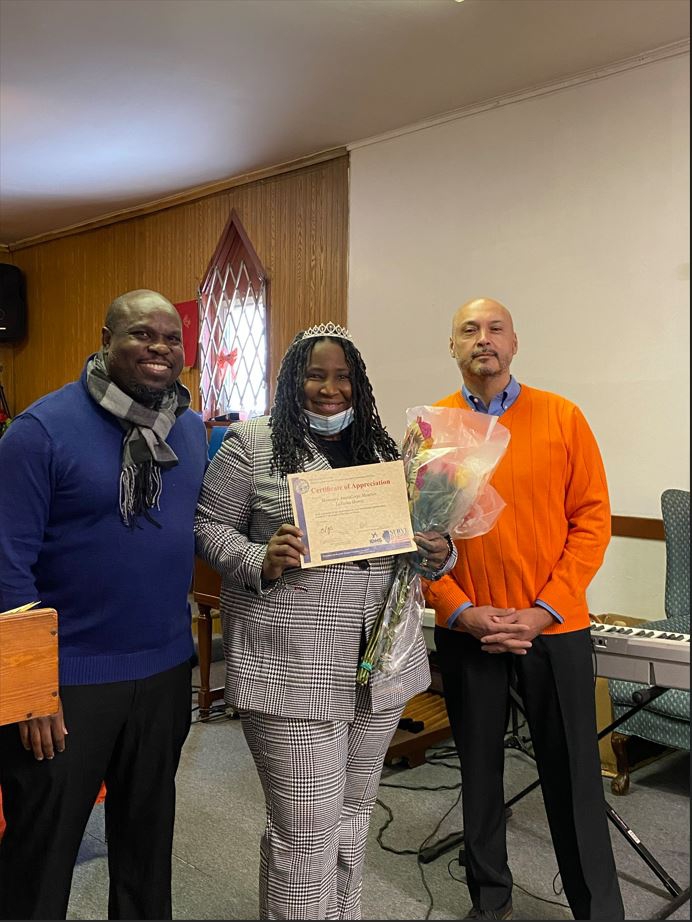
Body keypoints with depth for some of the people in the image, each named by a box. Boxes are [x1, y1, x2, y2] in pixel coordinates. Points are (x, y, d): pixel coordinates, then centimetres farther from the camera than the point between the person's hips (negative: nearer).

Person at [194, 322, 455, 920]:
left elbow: (411, 534, 16)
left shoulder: (381, 448, 11)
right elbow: (209, 527, -3)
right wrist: (261, 562, -20)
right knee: (307, 830, 0)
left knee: (354, 813, 20)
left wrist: (437, 553, -5)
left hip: (381, 664, 6)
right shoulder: (252, 444, -4)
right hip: (292, 669, -5)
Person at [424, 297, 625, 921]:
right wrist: (462, 611, -10)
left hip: (555, 626, -1)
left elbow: (592, 519, -4)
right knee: (480, 766, 14)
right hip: (466, 629, 1)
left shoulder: (562, 418, -2)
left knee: (572, 773, 8)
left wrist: (545, 611, -11)